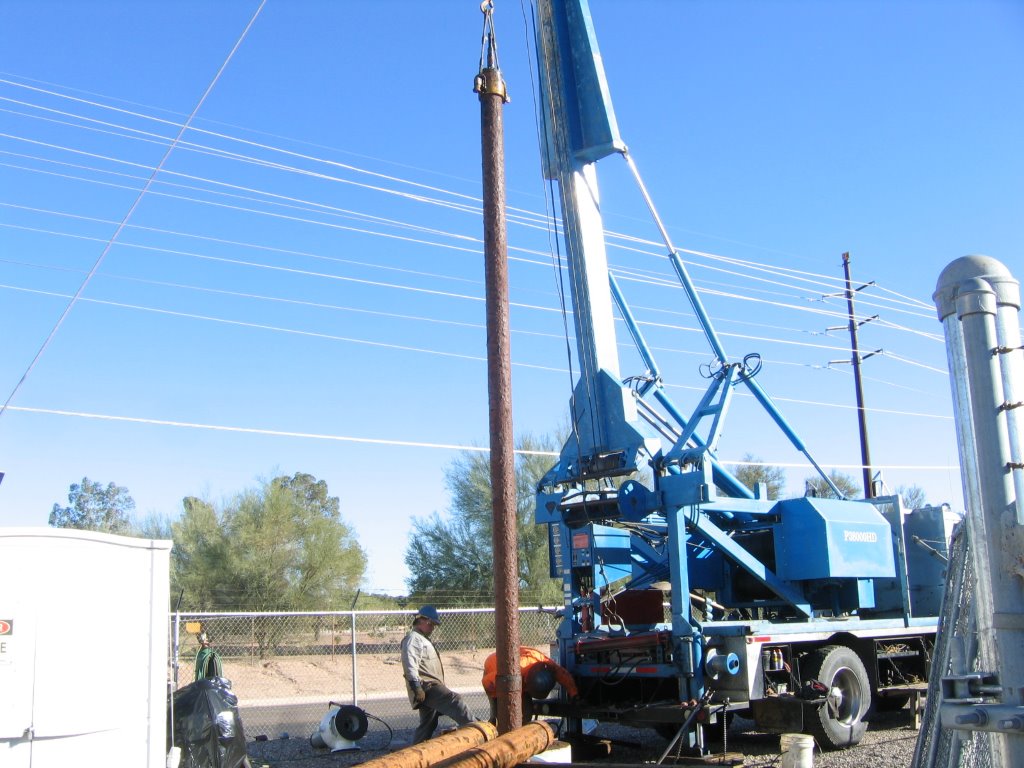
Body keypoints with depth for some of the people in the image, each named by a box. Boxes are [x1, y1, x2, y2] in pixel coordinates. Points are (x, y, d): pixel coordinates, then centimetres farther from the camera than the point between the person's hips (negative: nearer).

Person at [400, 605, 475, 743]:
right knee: (454, 700, -24)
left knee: (428, 724, 11)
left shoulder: (423, 640, 29)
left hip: (432, 687, 11)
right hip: (426, 687, -11)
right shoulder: (413, 638, -6)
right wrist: (416, 686, -26)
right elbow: (409, 664, -19)